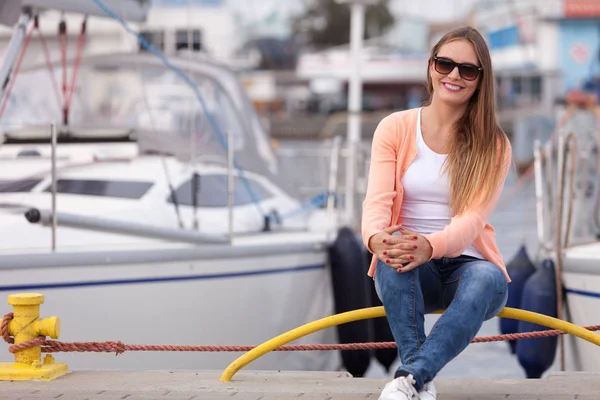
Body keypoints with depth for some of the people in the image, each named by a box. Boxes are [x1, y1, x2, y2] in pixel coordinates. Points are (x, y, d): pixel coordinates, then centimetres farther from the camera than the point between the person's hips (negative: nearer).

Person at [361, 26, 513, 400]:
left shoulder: (494, 145, 0)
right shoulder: (395, 128, 2)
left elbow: (473, 217, -15)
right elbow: (378, 200, -10)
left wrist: (431, 246, -38)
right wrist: (377, 238, -36)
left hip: (466, 264, 0)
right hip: (409, 271, 0)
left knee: (489, 278, -36)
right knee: (394, 250, -36)